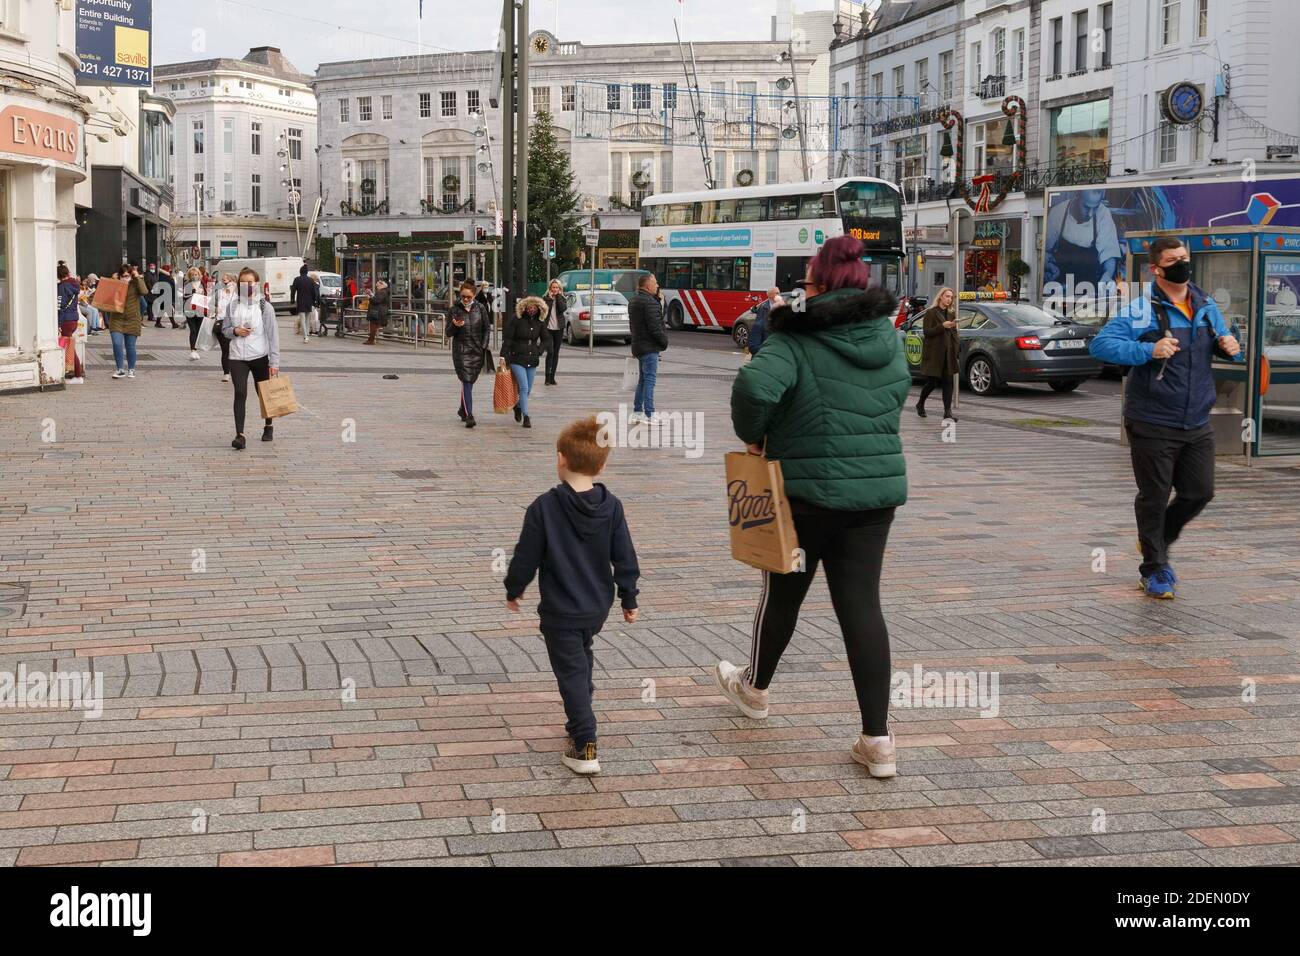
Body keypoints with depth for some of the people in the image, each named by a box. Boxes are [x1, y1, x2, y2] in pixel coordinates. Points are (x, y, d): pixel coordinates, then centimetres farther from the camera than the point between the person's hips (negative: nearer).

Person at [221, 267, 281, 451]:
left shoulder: (264, 306, -4)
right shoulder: (232, 306, 5)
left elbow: (273, 334, -5)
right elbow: (225, 329, 14)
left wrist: (274, 362, -9)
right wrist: (235, 331, -11)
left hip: (260, 356, -1)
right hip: (237, 357, 1)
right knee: (240, 393, -14)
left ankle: (268, 426, 38)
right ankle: (240, 435, -18)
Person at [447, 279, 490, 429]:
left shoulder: (480, 308, 4)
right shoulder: (455, 310, -1)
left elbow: (487, 329, 10)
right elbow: (448, 333, 1)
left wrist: (483, 346, 0)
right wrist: (455, 326, -19)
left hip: (478, 351, 3)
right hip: (461, 350, -2)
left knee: (470, 381, 12)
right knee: (466, 381, -13)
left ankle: (463, 409, 32)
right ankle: (469, 415, -19)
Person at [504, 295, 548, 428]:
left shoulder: (540, 322, 4)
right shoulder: (517, 320, -9)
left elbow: (545, 340, 18)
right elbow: (507, 339, -6)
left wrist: (538, 351, 2)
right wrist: (504, 356, -12)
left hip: (532, 360, 4)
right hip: (517, 359, -4)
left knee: (528, 390, 11)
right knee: (524, 387, -13)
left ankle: (518, 406, 40)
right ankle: (526, 417, -10)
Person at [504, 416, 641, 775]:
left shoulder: (544, 507, -18)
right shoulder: (611, 506, -6)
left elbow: (526, 557, -10)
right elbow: (625, 559, 0)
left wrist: (513, 590, 7)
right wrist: (629, 599, 12)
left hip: (560, 612, -5)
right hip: (598, 608, 5)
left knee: (571, 672, 1)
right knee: (581, 661, 26)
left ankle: (584, 747, -4)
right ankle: (580, 725, 40)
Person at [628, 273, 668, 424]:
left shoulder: (634, 301, 14)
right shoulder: (649, 302, -18)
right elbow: (655, 327, -21)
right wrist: (664, 341, -8)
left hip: (638, 345, 10)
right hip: (650, 347, -10)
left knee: (643, 378, 17)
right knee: (649, 379, -7)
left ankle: (637, 412, 20)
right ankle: (649, 414, -8)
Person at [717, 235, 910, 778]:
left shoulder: (797, 340, -15)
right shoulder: (886, 336, 5)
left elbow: (755, 385, -31)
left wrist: (752, 434, -14)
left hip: (809, 491, -4)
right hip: (878, 489, 4)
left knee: (783, 592, 17)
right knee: (861, 603, 4)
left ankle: (754, 687, 43)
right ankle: (877, 739, -1)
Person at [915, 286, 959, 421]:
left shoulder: (951, 314, 15)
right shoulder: (930, 313, -4)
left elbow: (954, 334, 17)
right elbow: (926, 332, -11)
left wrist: (956, 353, 10)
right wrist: (942, 326, -22)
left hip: (948, 354, 5)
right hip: (934, 354, -5)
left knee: (948, 382, -1)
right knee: (932, 382, 0)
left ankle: (947, 412, -1)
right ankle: (920, 404, 25)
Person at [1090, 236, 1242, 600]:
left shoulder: (1207, 307, 8)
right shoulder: (1141, 311, -11)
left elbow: (1224, 345, 23)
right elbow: (1099, 344, -19)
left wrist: (1231, 347, -2)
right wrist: (1147, 351, -29)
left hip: (1197, 424, 6)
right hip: (1153, 425, -5)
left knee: (1199, 492, 10)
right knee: (1154, 497, 4)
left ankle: (1159, 540, 36)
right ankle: (1154, 569, 20)